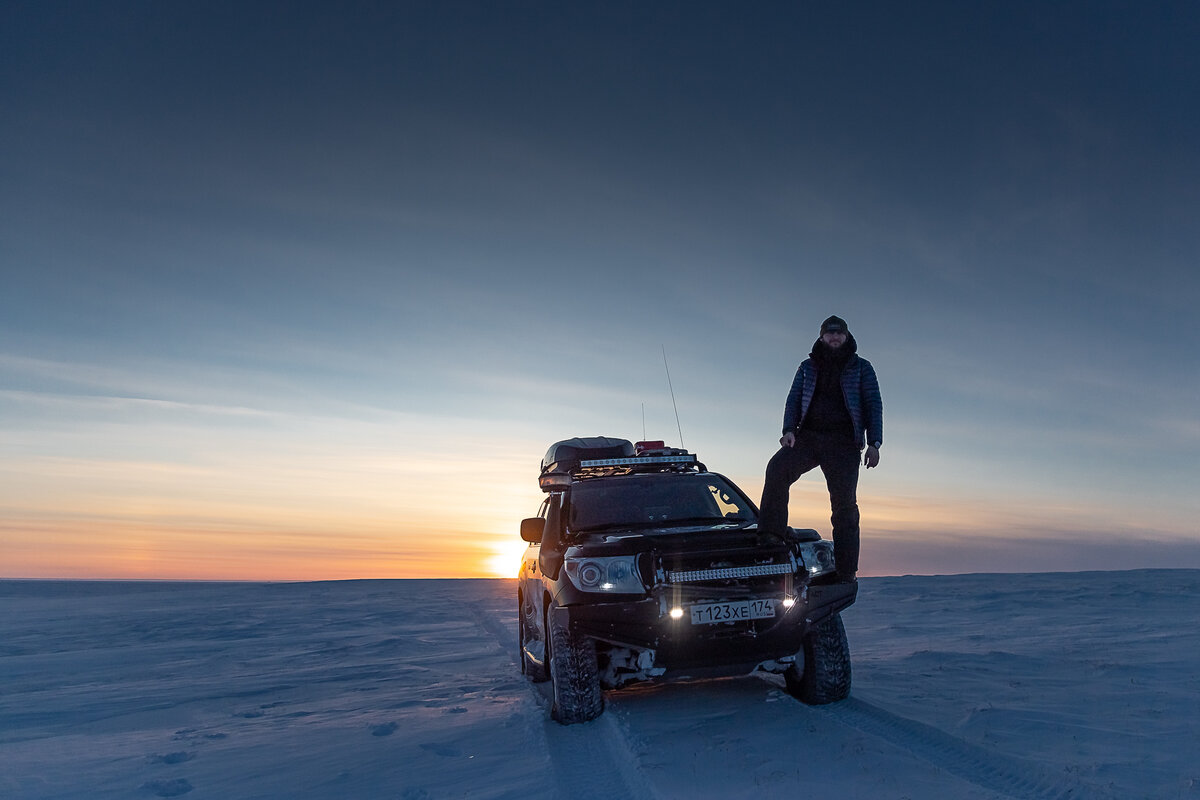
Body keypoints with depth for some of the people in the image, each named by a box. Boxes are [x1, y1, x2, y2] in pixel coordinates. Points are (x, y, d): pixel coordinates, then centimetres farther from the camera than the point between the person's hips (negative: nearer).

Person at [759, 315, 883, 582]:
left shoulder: (861, 367, 14)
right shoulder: (808, 367, 19)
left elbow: (873, 405, 9)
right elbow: (793, 400, 14)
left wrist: (874, 443, -4)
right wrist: (789, 430, -5)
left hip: (844, 442, -1)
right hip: (808, 436, 2)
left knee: (844, 503, -8)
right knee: (777, 469, -26)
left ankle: (846, 573, -5)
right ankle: (769, 538, -25)